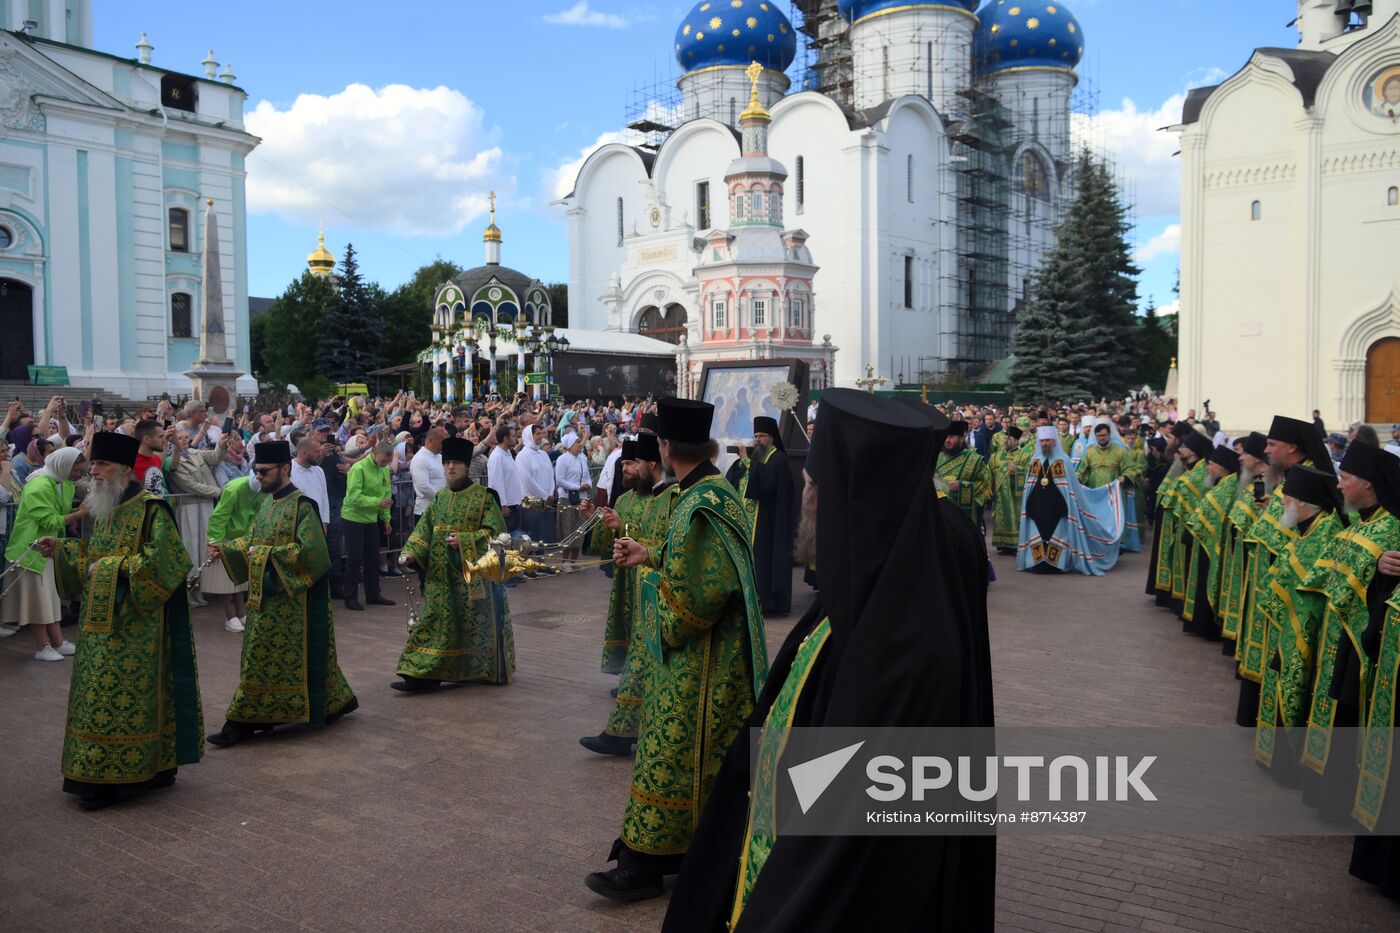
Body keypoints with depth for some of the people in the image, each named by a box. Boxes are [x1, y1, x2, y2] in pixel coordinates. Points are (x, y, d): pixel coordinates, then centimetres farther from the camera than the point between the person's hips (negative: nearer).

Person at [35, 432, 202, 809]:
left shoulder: (150, 508, -14)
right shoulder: (104, 509, 13)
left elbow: (161, 561, -19)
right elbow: (95, 555, 21)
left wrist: (111, 568, -17)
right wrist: (61, 550, 7)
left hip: (133, 624, -9)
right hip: (103, 619, 9)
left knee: (122, 698, -4)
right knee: (103, 697, 12)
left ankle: (111, 777, 5)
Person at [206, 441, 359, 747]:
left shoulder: (302, 505, -15)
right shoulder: (266, 501, 10)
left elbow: (307, 550, -22)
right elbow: (254, 540, 18)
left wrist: (265, 554, -19)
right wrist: (225, 549, 2)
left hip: (293, 597, -8)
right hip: (265, 596, 8)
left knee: (293, 655, 1)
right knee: (260, 655, 11)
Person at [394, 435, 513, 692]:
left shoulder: (483, 496, -5)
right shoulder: (440, 498, 11)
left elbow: (493, 531, -10)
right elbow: (424, 529, 8)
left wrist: (463, 541, -20)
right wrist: (411, 552, -9)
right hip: (441, 573, 5)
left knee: (474, 622, 4)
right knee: (436, 620, 1)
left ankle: (485, 670, 21)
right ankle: (425, 675, 1)